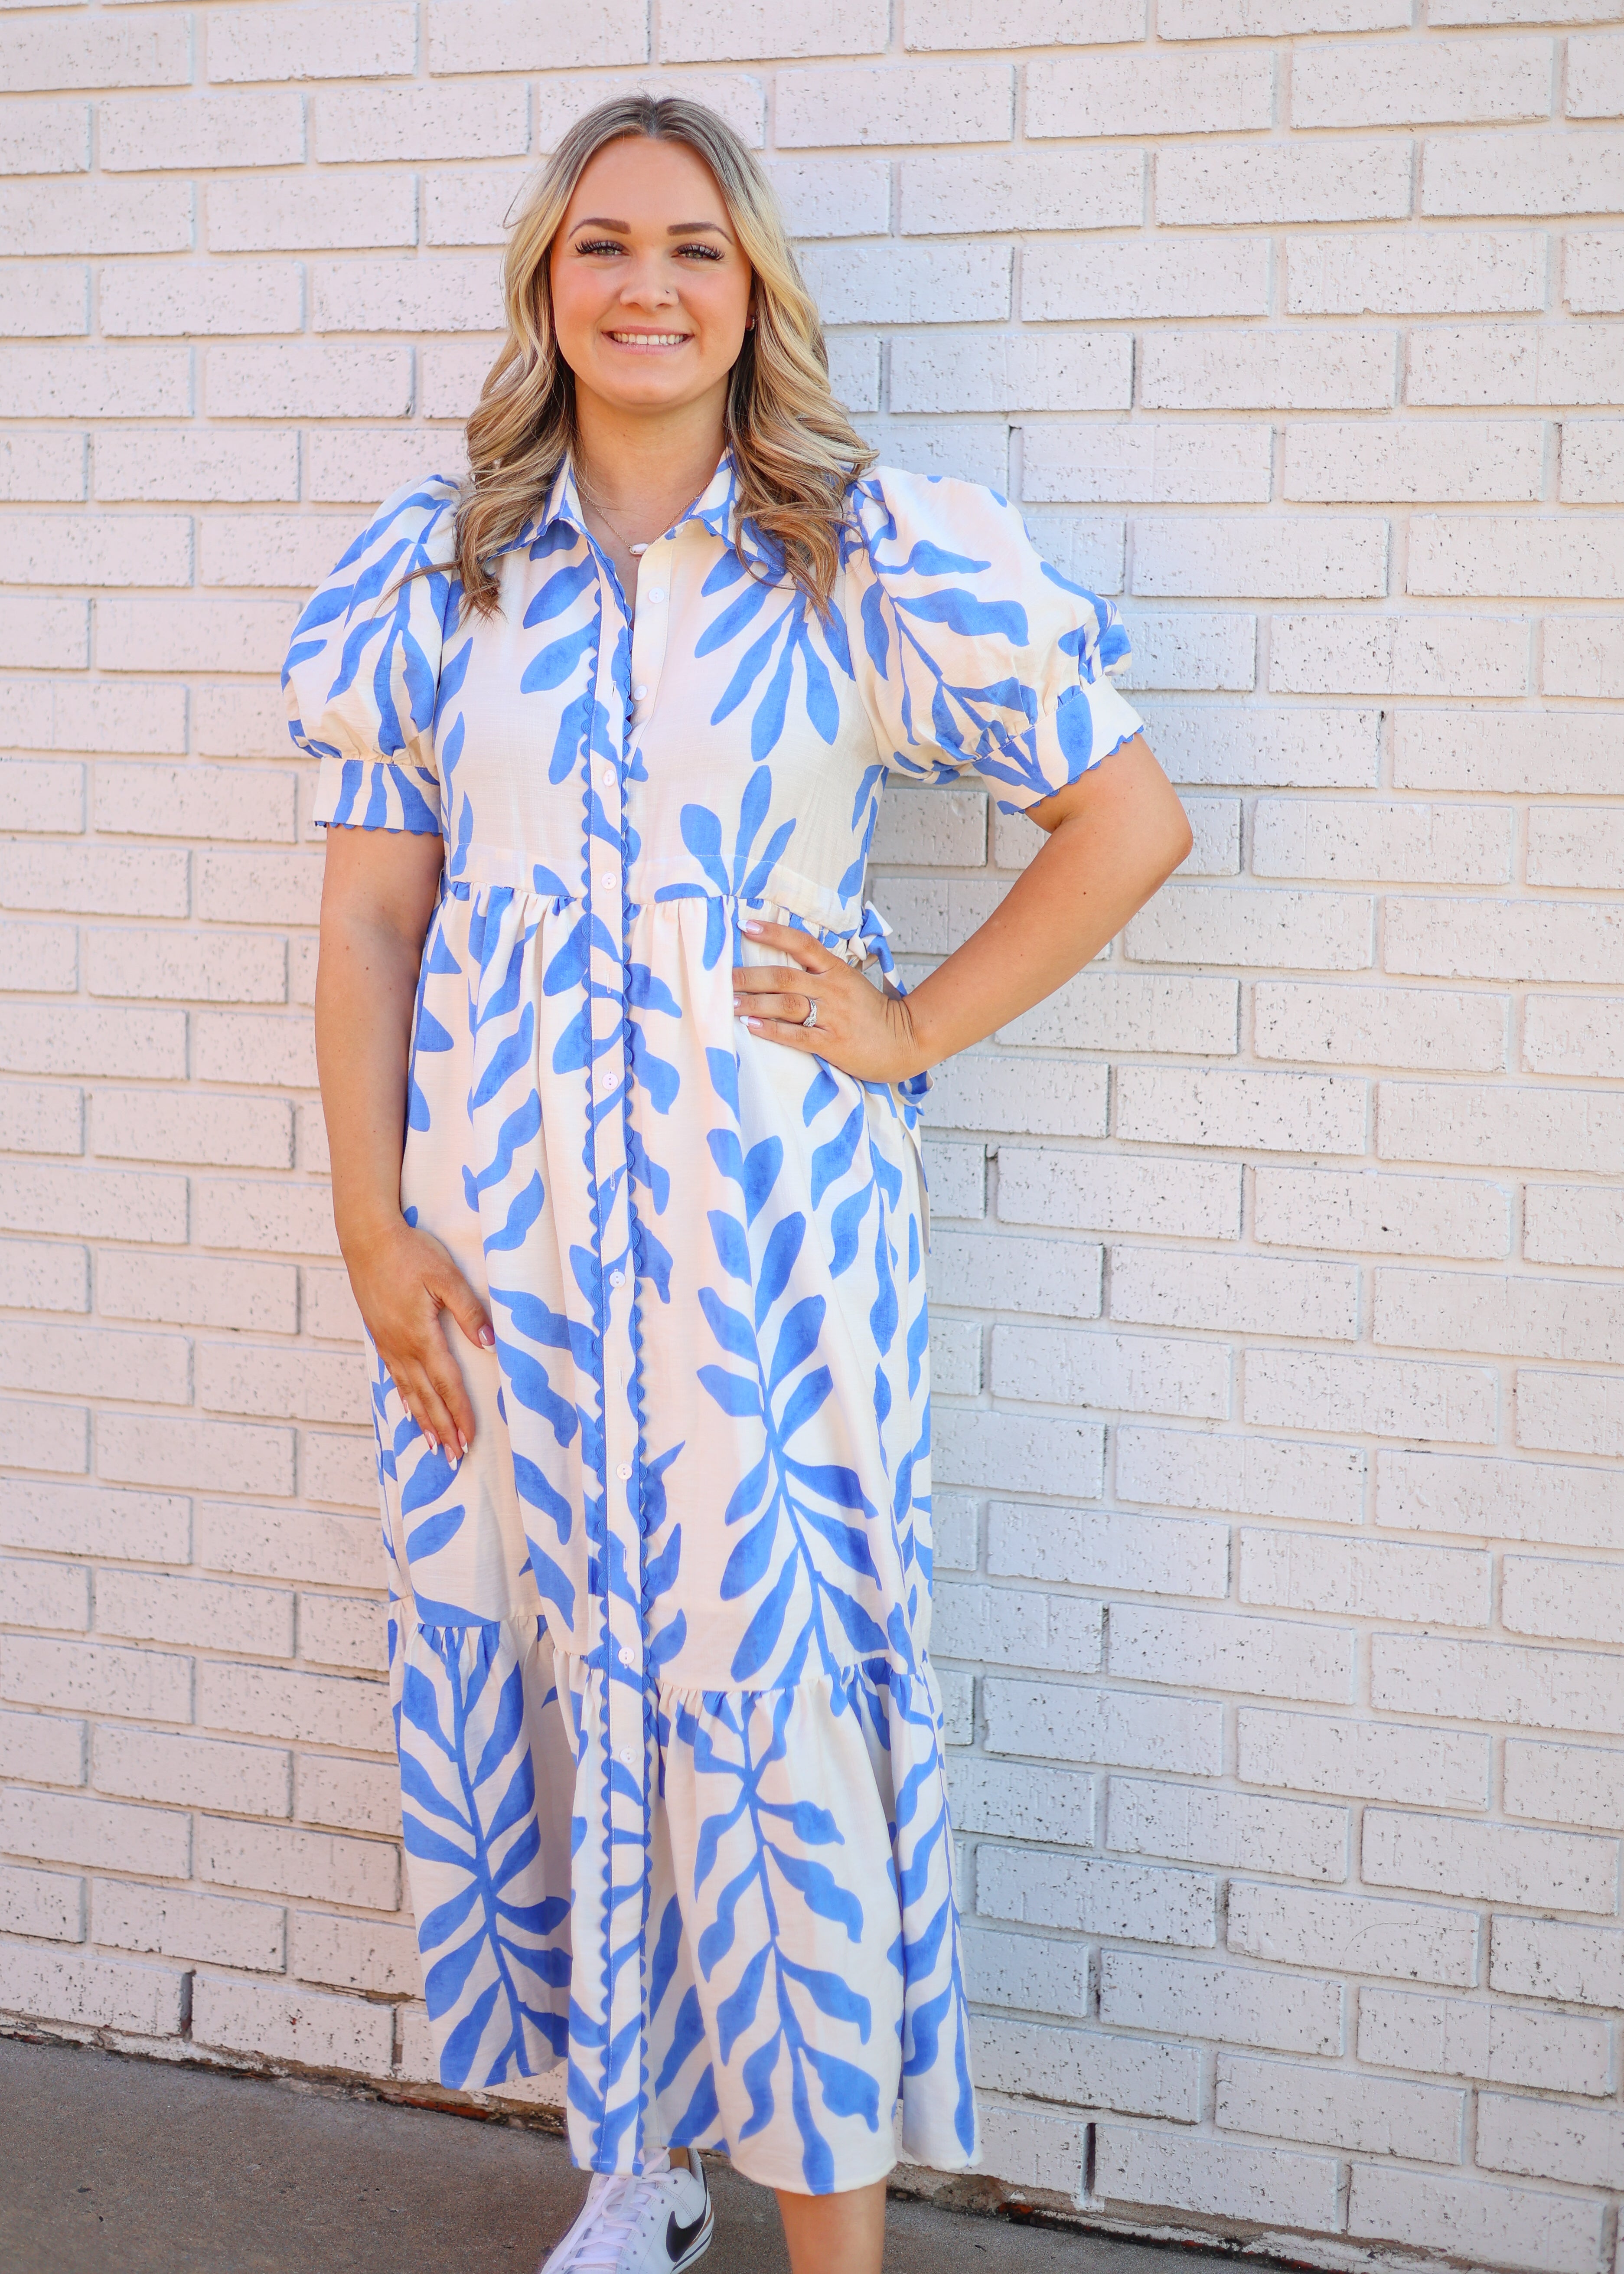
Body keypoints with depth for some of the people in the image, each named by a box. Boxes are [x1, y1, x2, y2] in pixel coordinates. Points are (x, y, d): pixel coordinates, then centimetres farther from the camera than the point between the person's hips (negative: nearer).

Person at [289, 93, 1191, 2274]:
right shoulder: (436, 567, 6)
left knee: (781, 1706, -3)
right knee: (550, 1677, 11)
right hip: (498, 1232, 3)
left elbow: (1133, 820, 2)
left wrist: (913, 1030, -3)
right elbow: (370, 914, 6)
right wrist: (372, 1226, -2)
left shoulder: (877, 558, -1)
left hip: (768, 1224, -3)